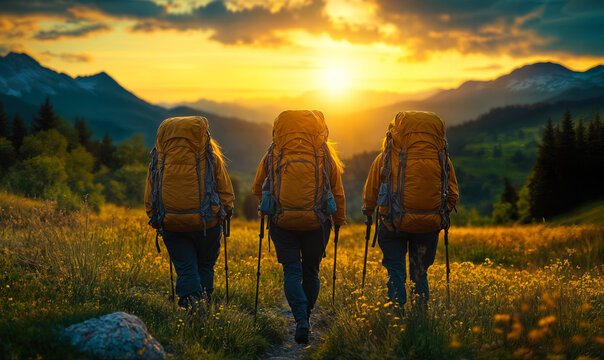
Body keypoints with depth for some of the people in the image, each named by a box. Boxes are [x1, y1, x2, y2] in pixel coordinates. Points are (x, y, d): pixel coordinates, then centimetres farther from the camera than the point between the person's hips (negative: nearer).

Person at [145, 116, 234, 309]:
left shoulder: (160, 157, 8)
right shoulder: (209, 156, 4)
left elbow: (149, 195, 12)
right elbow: (226, 190, 7)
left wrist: (155, 218, 21)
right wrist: (225, 212, 20)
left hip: (171, 225, 1)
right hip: (206, 221, -1)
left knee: (186, 269, 4)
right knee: (205, 267, 15)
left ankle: (192, 305, -14)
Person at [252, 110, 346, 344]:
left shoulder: (273, 155, 5)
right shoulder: (325, 155, 5)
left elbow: (257, 189, 15)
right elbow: (338, 192, 11)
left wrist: (268, 206, 34)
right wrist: (339, 220, 24)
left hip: (282, 222, -1)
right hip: (316, 223, 1)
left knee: (292, 271, 1)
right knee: (311, 271, 15)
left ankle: (301, 320, -16)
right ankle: (305, 318, 22)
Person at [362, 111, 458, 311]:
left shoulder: (385, 159, -1)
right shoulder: (442, 159, 3)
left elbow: (370, 193, 7)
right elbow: (453, 196, 9)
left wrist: (368, 211, 26)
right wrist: (441, 213, 28)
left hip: (394, 224, -2)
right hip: (429, 226, 2)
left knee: (396, 272, 8)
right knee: (420, 273, 16)